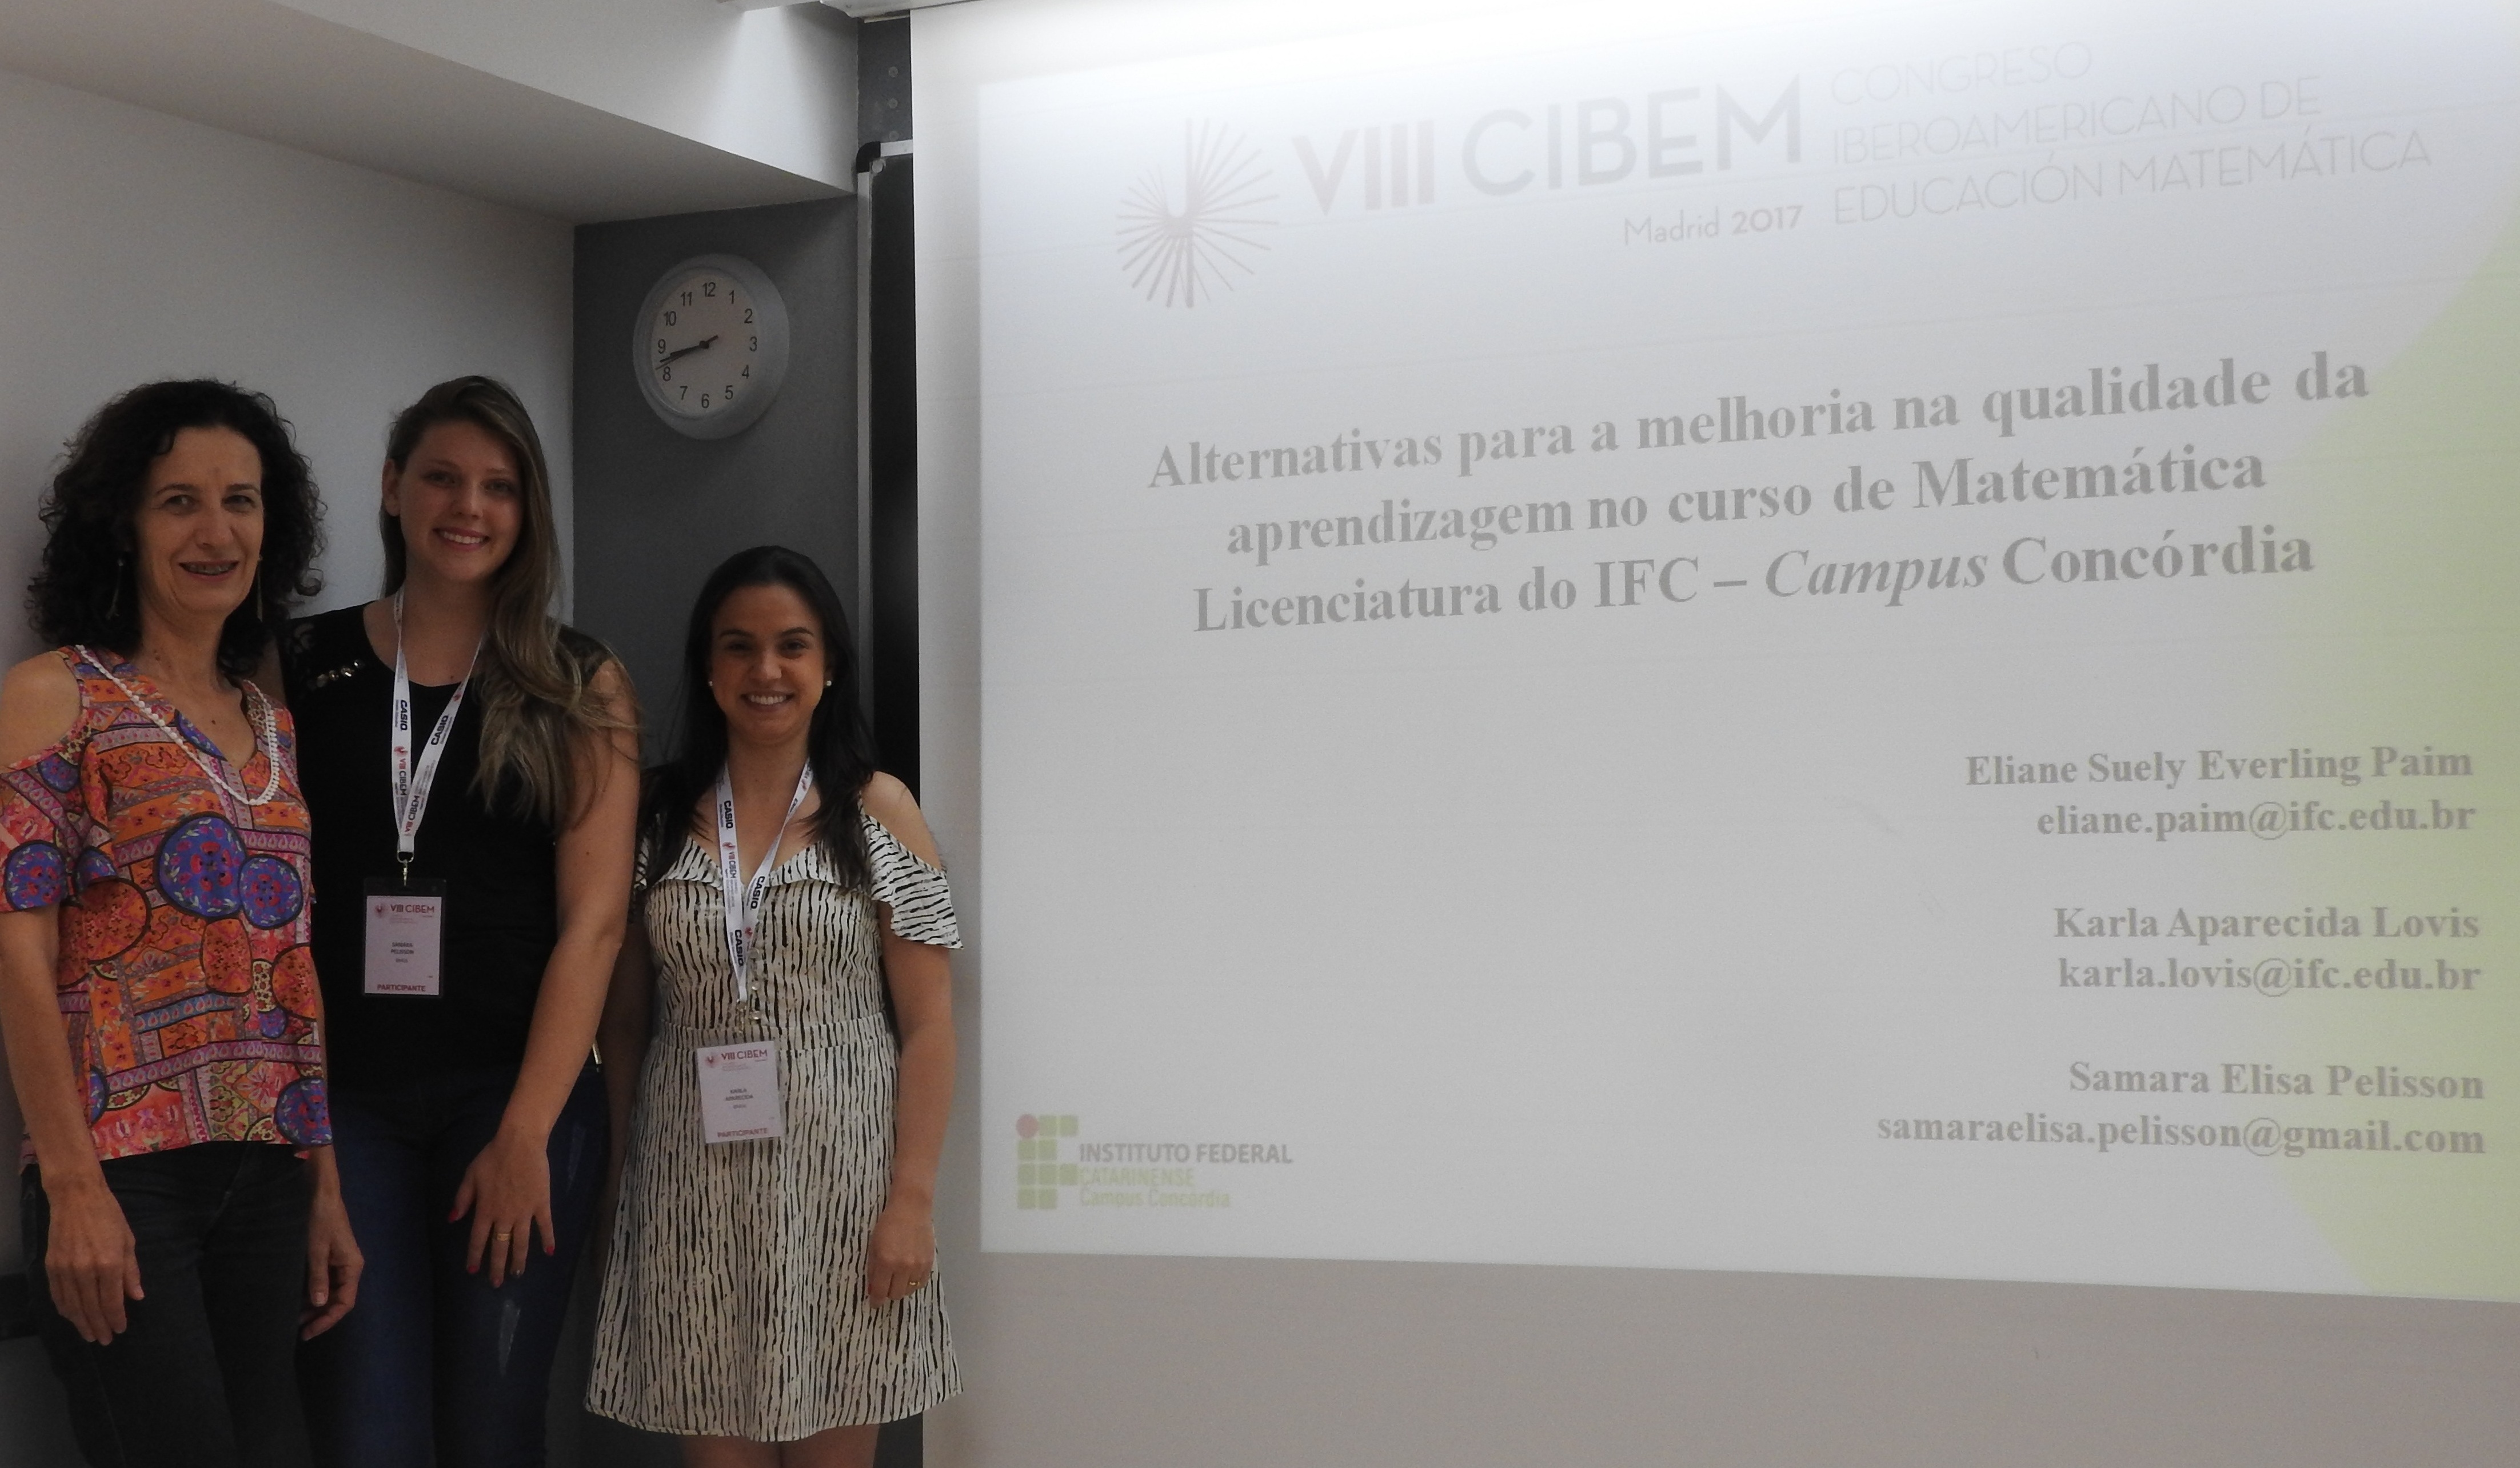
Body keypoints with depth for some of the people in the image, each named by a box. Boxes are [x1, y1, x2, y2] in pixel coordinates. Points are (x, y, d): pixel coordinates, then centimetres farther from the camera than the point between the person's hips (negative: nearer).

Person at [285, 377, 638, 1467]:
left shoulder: (580, 688, 5)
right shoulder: (306, 665, 8)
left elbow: (593, 918, -2)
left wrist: (527, 1133, -8)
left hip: (517, 1094, 0)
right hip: (345, 1099, 1)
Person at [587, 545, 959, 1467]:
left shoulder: (878, 811, 0)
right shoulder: (657, 817, 6)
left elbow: (927, 1025, -2)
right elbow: (624, 1020, 9)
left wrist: (913, 1197, -9)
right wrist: (608, 1184, 3)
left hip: (840, 1174, -1)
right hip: (696, 1183, 2)